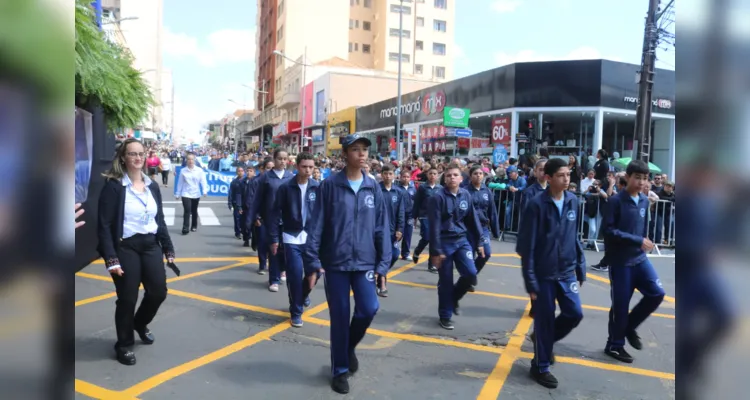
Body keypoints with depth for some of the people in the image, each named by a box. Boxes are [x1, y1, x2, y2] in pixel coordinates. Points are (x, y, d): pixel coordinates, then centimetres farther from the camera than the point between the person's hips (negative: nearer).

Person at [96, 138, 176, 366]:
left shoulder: (152, 186, 9)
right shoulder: (113, 186, -9)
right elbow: (104, 225, -13)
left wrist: (168, 249, 10)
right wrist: (111, 258, -19)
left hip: (150, 245, 5)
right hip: (125, 248, -5)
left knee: (159, 291, 7)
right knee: (127, 299, 2)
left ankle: (140, 323, 39)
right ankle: (124, 345, 24)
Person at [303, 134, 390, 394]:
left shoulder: (373, 188, 3)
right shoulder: (329, 185, -5)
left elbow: (381, 227, 5)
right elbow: (317, 226, -5)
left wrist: (383, 263, 1)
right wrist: (312, 262, -9)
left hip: (364, 262, 2)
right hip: (335, 263, -2)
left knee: (369, 309, -9)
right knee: (339, 318, 5)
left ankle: (350, 346, 24)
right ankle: (340, 370, 24)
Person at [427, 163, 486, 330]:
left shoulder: (466, 195, 2)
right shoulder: (438, 197, -12)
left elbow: (473, 219, 9)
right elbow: (434, 226, -13)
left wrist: (479, 241, 8)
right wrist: (436, 251, -15)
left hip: (462, 240, 4)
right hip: (445, 243, -4)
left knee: (471, 274, -10)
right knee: (445, 282, 3)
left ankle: (454, 296, 20)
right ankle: (445, 316, 21)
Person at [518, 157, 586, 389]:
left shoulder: (573, 201, 3)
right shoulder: (536, 205, -15)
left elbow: (575, 237, 12)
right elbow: (527, 245, -13)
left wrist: (581, 268, 11)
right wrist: (530, 280, -14)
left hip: (567, 272, 5)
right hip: (544, 274, -5)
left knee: (575, 314, 5)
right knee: (545, 320, 4)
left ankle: (544, 339, 32)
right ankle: (541, 366, 23)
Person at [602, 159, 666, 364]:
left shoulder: (645, 201, 6)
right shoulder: (616, 200, -13)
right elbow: (608, 231, -18)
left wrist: (645, 243, 6)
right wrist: (637, 240, -21)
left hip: (640, 258, 6)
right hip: (620, 260, -6)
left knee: (657, 293, -4)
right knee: (621, 305, 1)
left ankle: (629, 326, 18)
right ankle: (615, 345, 19)